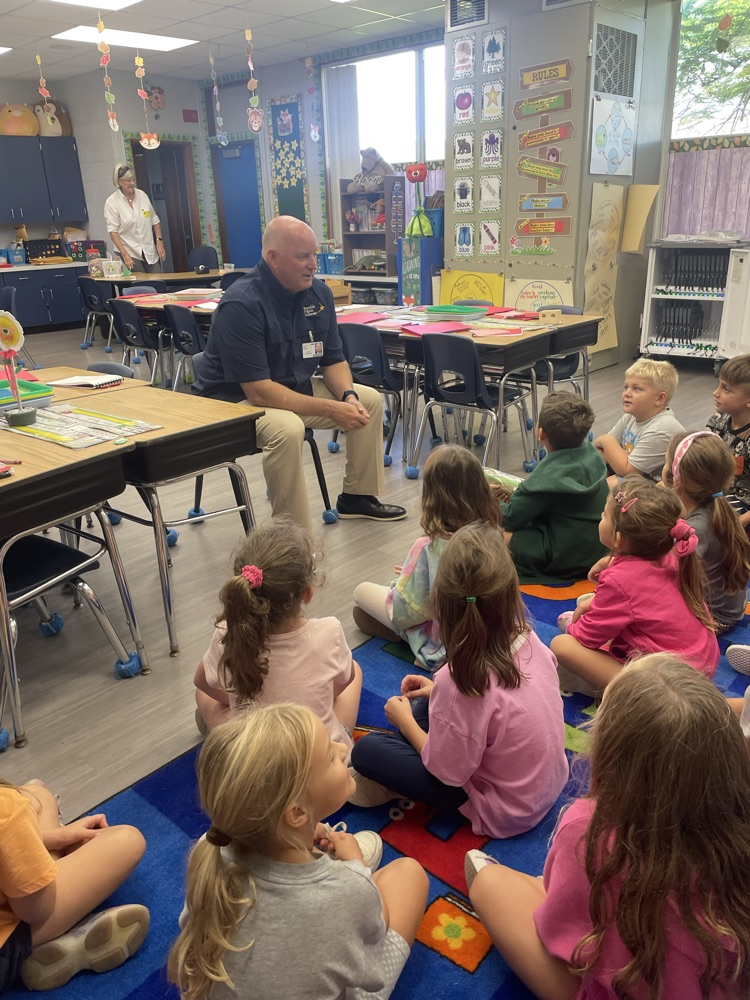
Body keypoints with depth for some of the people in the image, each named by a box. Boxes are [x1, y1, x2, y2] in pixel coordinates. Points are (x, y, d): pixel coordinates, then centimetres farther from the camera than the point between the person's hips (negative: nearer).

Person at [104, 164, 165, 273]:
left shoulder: (142, 195, 2)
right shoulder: (111, 202, -9)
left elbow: (154, 220, 10)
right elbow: (113, 231, -11)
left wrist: (159, 241, 2)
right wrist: (124, 254, -20)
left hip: (149, 250, 3)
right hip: (130, 252, -3)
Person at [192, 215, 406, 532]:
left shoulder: (318, 293, -3)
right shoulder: (241, 304, -25)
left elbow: (333, 360, 5)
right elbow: (259, 391, -29)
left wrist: (348, 396, -17)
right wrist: (331, 410, -29)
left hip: (295, 388, 8)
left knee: (369, 399, 4)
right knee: (287, 429, -37)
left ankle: (357, 496, 16)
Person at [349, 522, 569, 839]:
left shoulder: (460, 681, -35)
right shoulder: (529, 639, -16)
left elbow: (449, 772, -21)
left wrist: (404, 720, -7)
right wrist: (441, 691, 3)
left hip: (505, 813, -7)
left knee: (366, 750, -7)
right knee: (429, 703, 15)